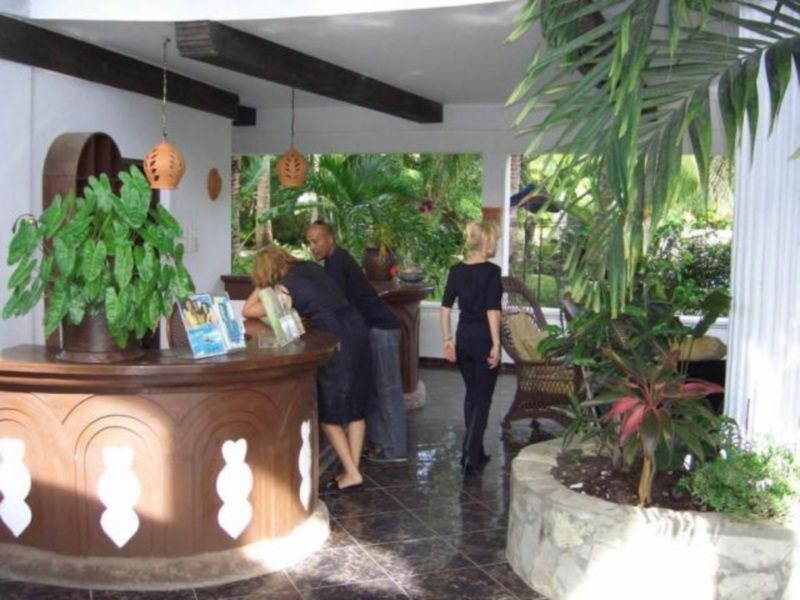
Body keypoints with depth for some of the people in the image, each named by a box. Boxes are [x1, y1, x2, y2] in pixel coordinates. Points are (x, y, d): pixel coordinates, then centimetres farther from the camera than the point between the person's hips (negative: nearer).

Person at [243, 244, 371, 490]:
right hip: (357, 329, 7)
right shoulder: (311, 266, 14)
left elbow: (248, 311, 5)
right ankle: (353, 469, 18)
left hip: (337, 341, -7)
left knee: (329, 413, 8)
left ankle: (351, 473, 8)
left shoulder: (284, 290, -4)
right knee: (355, 408, 14)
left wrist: (262, 285, 14)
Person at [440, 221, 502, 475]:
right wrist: (496, 344, -14)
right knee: (482, 398, 2)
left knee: (471, 395, 18)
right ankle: (470, 456, -3)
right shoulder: (491, 271, -13)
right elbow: (492, 311, -18)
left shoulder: (456, 270, 4)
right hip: (483, 339, -6)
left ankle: (475, 451, 25)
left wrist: (448, 340, 8)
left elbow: (445, 307, 4)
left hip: (464, 338, 6)